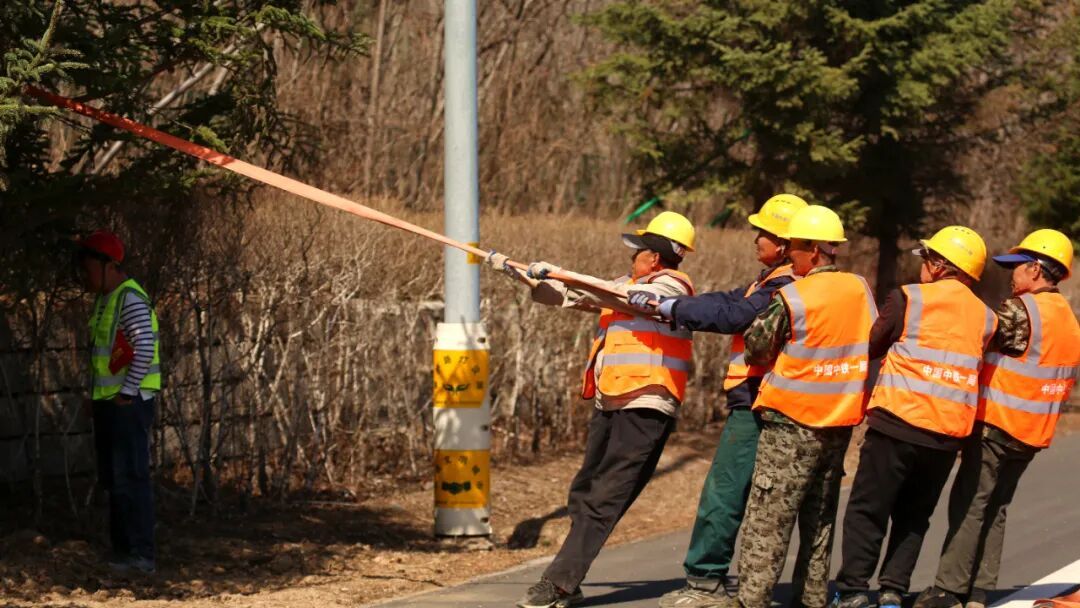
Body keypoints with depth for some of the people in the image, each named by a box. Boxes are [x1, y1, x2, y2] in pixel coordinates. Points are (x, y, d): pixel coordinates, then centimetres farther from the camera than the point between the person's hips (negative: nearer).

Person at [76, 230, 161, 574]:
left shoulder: (130, 298, -13)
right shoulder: (104, 299, 16)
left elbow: (145, 347, -22)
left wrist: (128, 392, -19)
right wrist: (97, 397, 14)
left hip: (129, 403, -10)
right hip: (107, 403, 10)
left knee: (131, 478, -10)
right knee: (113, 479, 13)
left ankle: (142, 556, -10)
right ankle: (122, 552, 19)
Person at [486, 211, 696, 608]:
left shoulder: (671, 288, -7)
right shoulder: (629, 286, 21)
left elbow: (618, 295, -21)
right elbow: (570, 295, 21)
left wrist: (559, 274, -18)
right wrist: (519, 274, 10)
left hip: (645, 409, -10)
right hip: (609, 405, 10)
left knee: (603, 501, -11)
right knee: (583, 496, 9)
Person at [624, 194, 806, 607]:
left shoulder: (787, 286, -16)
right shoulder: (771, 281, 17)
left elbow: (733, 315, -22)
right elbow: (729, 302, 12)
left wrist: (668, 308, -18)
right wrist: (663, 304, 1)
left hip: (755, 404, -11)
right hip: (755, 402, 11)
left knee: (722, 494, -8)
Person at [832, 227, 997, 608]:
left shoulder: (910, 299, -5)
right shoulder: (985, 317, 6)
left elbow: (871, 347, 3)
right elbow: (974, 364, 13)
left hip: (898, 423, -4)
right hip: (948, 434, 4)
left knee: (867, 510, 3)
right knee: (913, 516, 16)